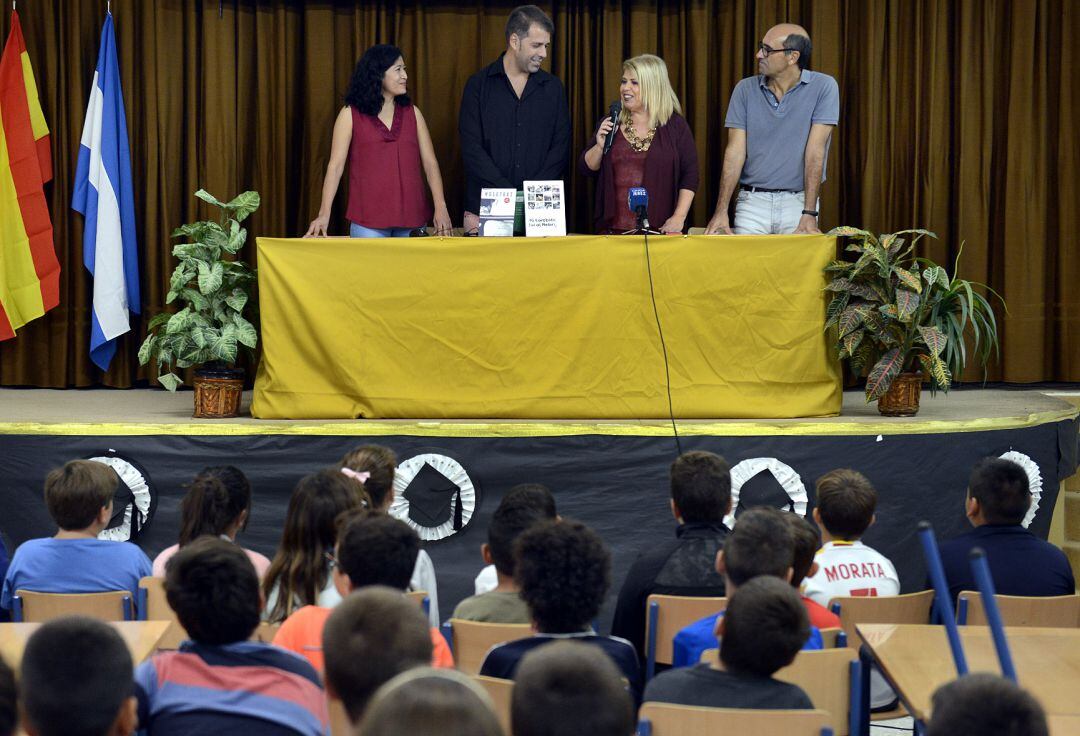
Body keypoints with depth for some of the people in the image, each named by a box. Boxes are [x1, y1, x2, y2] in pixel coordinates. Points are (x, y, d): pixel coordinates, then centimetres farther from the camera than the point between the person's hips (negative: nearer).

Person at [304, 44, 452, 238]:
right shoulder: (350, 115, 3)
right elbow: (336, 165, -3)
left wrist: (440, 207, -7)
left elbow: (430, 162, 6)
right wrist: (324, 214, -12)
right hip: (368, 219, -3)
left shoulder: (412, 113, 11)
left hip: (411, 217, 3)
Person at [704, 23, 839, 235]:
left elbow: (815, 150, -12)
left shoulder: (823, 87, -5)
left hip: (798, 201, -2)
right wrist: (721, 211, -10)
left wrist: (809, 214, -18)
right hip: (752, 202, 2)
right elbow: (735, 152, -1)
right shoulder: (745, 89, 4)